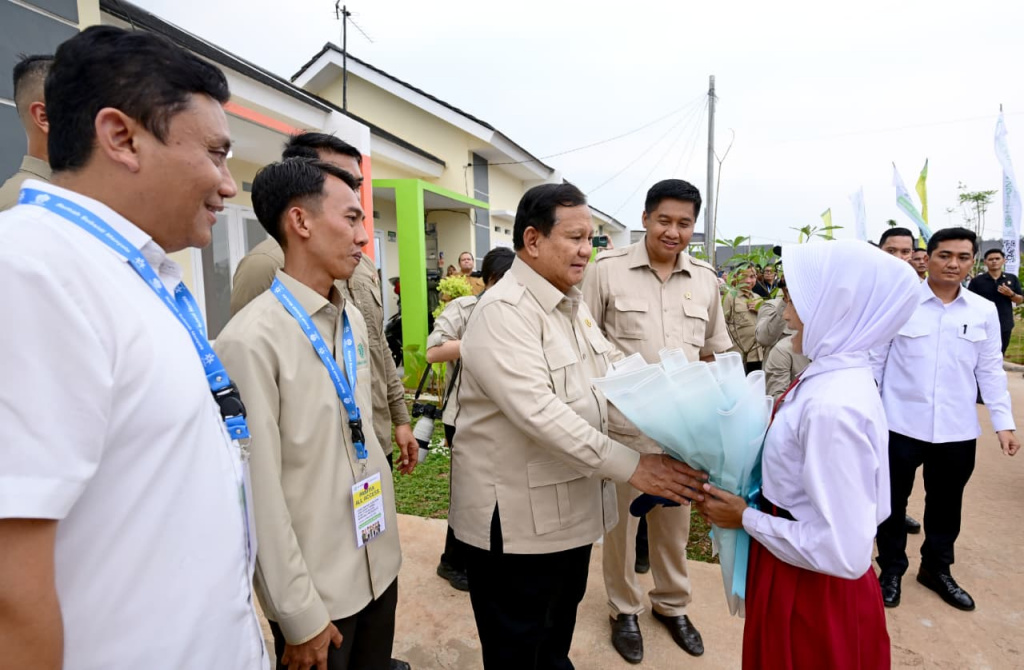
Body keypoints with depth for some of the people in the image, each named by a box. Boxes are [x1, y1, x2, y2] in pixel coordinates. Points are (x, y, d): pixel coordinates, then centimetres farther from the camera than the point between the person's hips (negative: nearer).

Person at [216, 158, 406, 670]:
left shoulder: (353, 320, 3)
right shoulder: (252, 339, -21)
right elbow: (260, 492, -20)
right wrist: (300, 616, -14)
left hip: (380, 563, 7)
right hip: (316, 588, -7)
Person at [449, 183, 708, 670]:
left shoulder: (573, 305, 9)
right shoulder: (503, 312, -23)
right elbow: (540, 412, -31)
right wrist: (631, 467, -29)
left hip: (572, 507, 8)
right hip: (519, 518, -8)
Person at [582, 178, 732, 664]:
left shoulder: (705, 278, 5)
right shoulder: (608, 270, -7)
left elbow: (716, 350, 14)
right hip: (623, 422, -3)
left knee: (674, 520, 19)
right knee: (620, 519, 13)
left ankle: (672, 604, 43)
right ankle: (624, 609, 36)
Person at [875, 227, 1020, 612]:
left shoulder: (985, 311, 3)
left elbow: (990, 370, 8)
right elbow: (874, 361, -4)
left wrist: (1004, 422, 4)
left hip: (957, 430, 3)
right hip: (901, 424, -3)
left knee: (946, 503, 17)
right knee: (892, 500, 10)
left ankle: (936, 569, 39)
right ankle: (891, 570, 30)